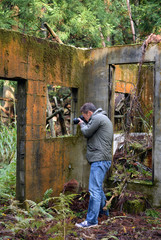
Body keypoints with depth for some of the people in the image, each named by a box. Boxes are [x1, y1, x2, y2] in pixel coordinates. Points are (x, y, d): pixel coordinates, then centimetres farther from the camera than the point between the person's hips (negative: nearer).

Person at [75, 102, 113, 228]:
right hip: (104, 159, 11)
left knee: (94, 189, -11)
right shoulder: (104, 118, 23)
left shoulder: (97, 118, -10)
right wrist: (84, 124, 16)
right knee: (98, 187, 22)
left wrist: (82, 124, 11)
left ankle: (92, 220, -9)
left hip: (100, 159, -11)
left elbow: (87, 132, -7)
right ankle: (104, 211, 36)